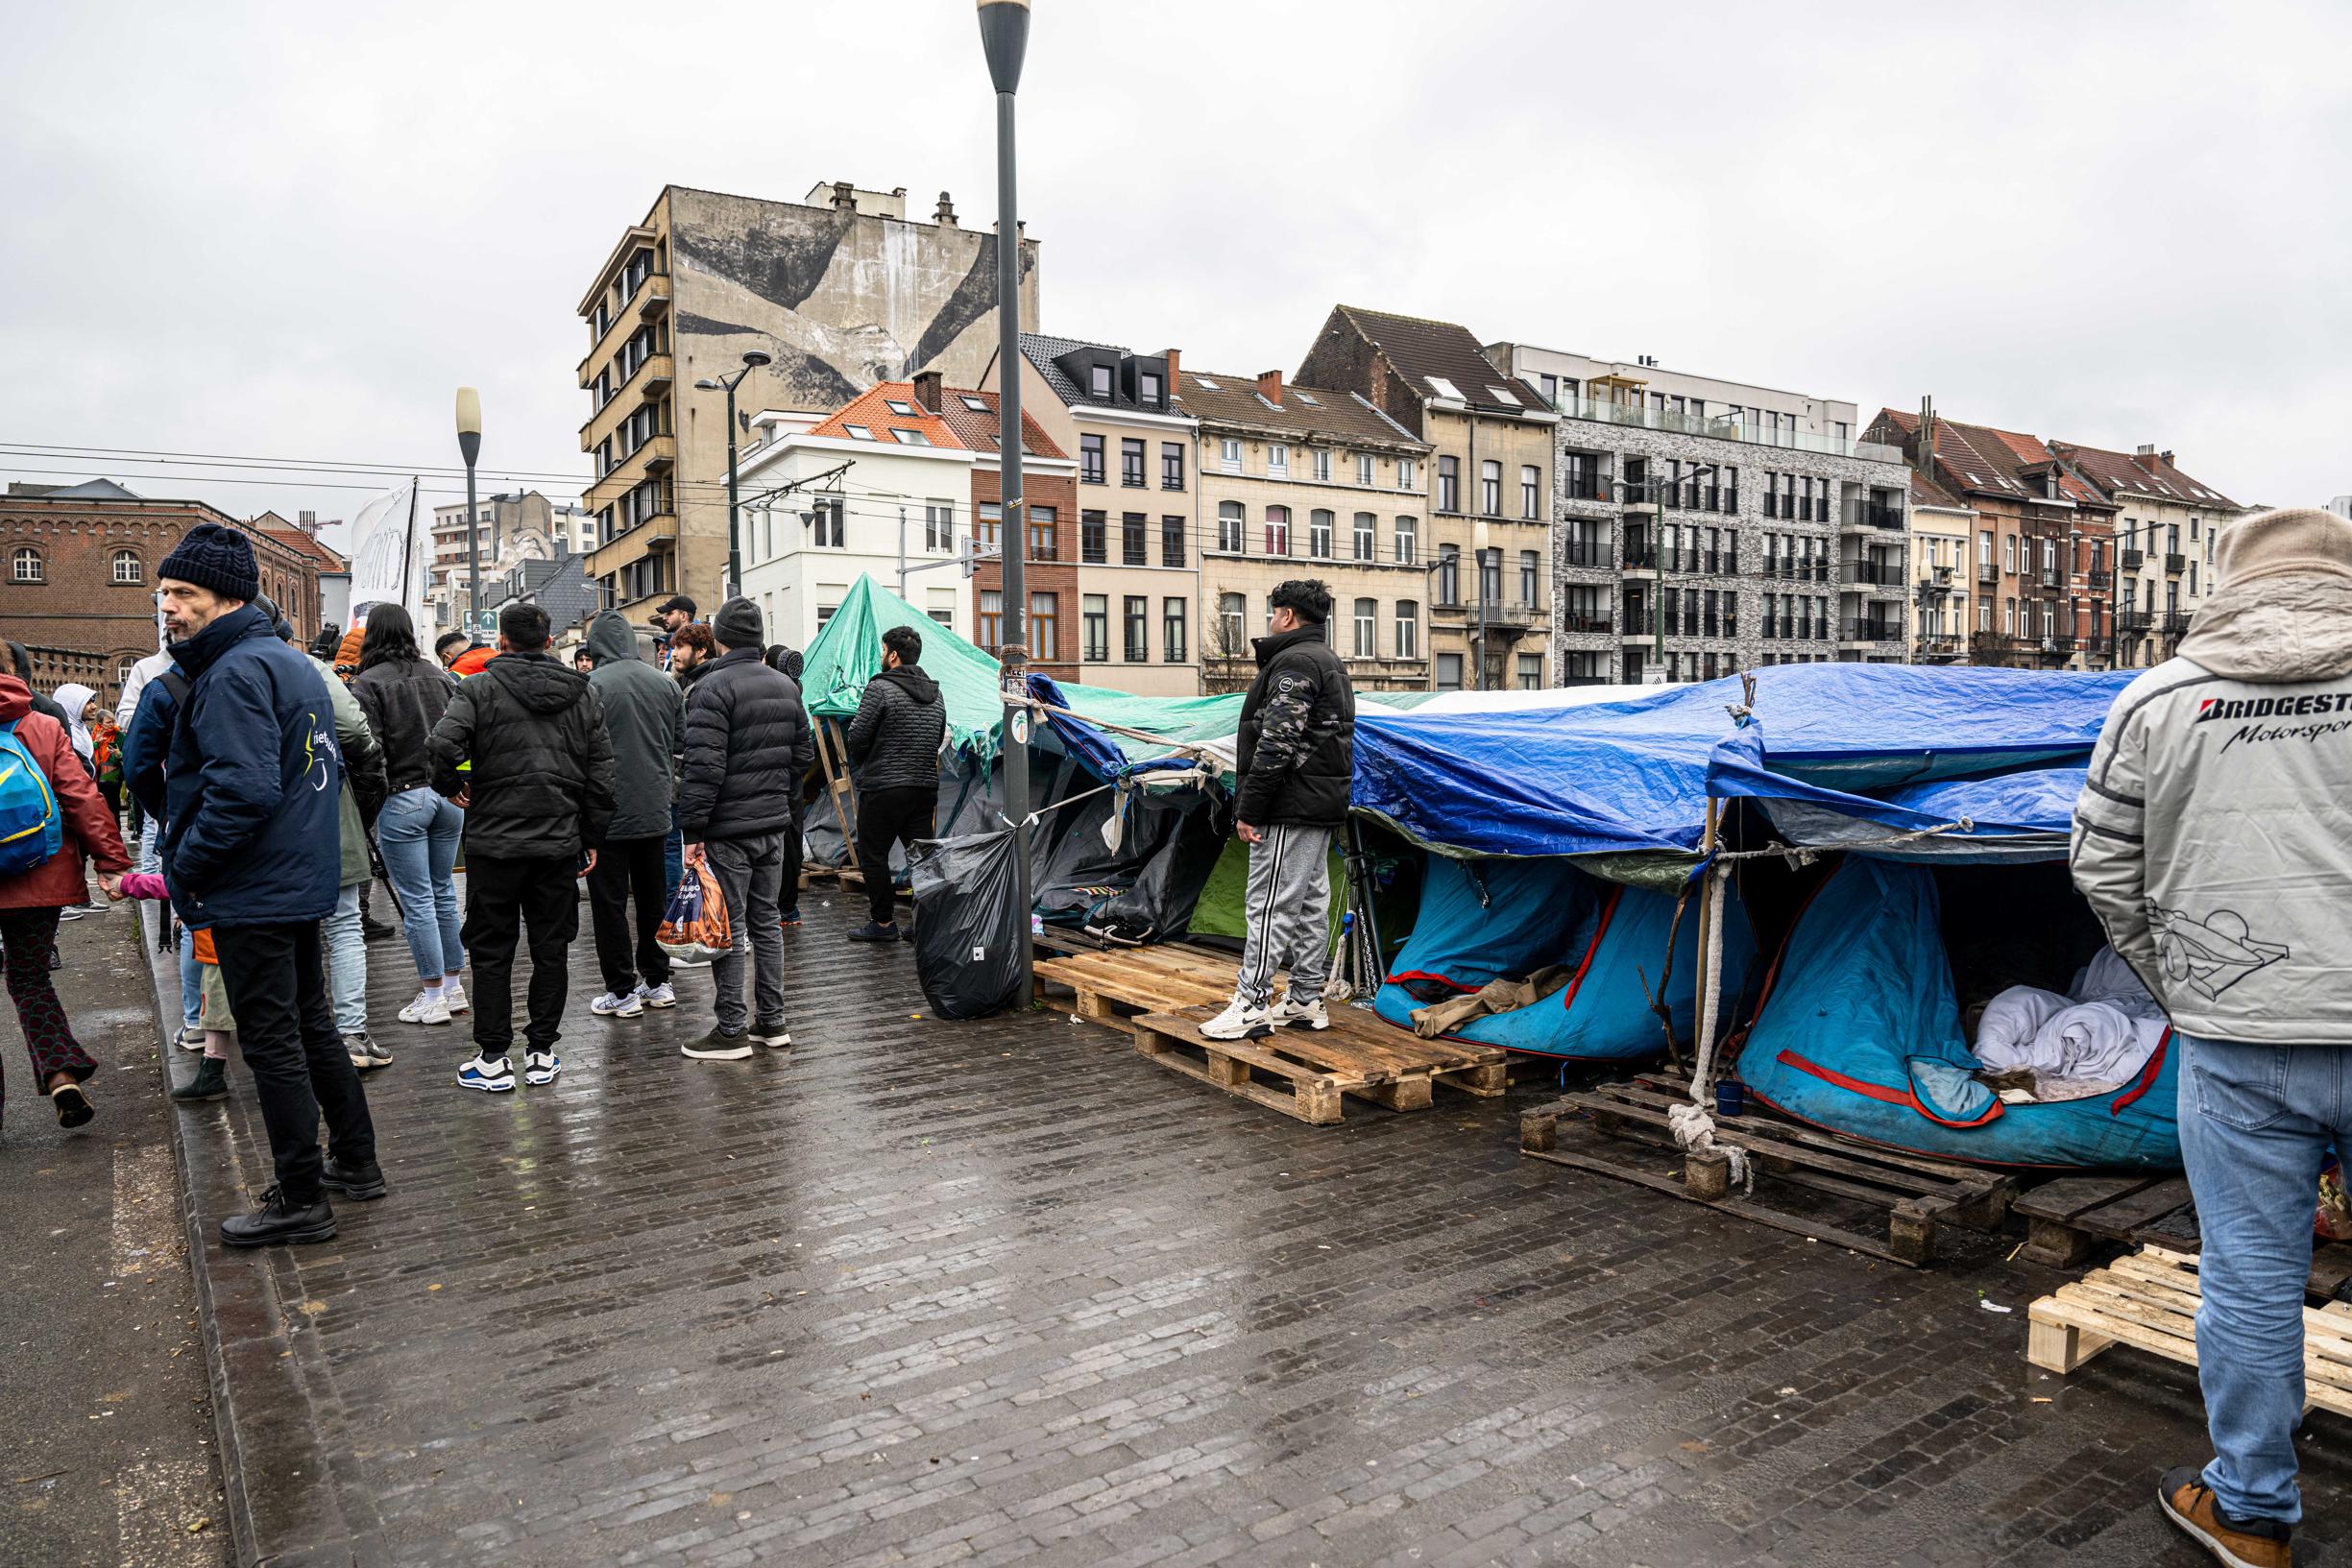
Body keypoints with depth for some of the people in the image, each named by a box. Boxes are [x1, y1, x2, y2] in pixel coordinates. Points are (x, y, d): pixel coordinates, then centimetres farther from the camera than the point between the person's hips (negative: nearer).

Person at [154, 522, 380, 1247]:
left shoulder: (234, 673, -18)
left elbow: (243, 789, -28)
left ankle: (300, 1199, 8)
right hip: (302, 881, 10)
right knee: (311, 1025, 19)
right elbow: (325, 769, 20)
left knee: (271, 1042, -1)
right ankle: (356, 1161, 29)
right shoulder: (293, 661, 12)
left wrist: (186, 867, -16)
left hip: (253, 891, -10)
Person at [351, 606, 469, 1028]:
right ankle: (454, 988, 21)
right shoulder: (439, 676, 9)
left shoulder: (368, 683, -8)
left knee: (417, 902, 0)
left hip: (402, 799, -5)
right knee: (444, 893, 14)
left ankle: (433, 998, 5)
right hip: (448, 795, 6)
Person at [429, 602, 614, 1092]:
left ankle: (492, 1059, 11)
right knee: (551, 949, 10)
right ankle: (542, 1052, 16)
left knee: (492, 951, 6)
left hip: (495, 841, -3)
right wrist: (592, 838, 12)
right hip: (560, 842, 3)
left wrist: (451, 786, 0)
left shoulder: (480, 688, -5)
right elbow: (601, 772, 5)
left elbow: (444, 743, -21)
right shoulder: (582, 692, 6)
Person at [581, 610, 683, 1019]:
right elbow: (681, 744, 13)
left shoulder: (592, 685, -12)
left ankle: (622, 992, 8)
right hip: (656, 812, 6)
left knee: (610, 904, 3)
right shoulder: (667, 683, 6)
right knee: (654, 900, 15)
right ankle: (657, 981, 22)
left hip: (608, 815, -6)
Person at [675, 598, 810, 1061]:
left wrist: (693, 831, -16)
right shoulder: (786, 686, 11)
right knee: (766, 921, 14)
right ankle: (772, 1022, 20)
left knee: (729, 928, -1)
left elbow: (703, 767, -20)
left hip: (728, 828, -7)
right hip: (774, 823, 7)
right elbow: (803, 755, 15)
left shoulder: (714, 687, -14)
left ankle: (731, 1031, 5)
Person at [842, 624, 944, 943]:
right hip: (925, 787, 7)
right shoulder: (935, 694, 11)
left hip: (883, 788, -6)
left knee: (873, 856, 4)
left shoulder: (880, 688, -10)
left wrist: (862, 764, 10)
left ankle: (883, 922, 7)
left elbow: (858, 736, -9)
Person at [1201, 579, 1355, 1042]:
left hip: (1291, 808, -11)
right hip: (1323, 804, 11)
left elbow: (1277, 743, -22)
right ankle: (1305, 1001, 20)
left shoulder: (1294, 662, -14)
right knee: (1312, 902, 13)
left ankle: (1251, 1005, -4)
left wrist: (1248, 808, -19)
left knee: (1270, 904, -8)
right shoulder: (1332, 663, 20)